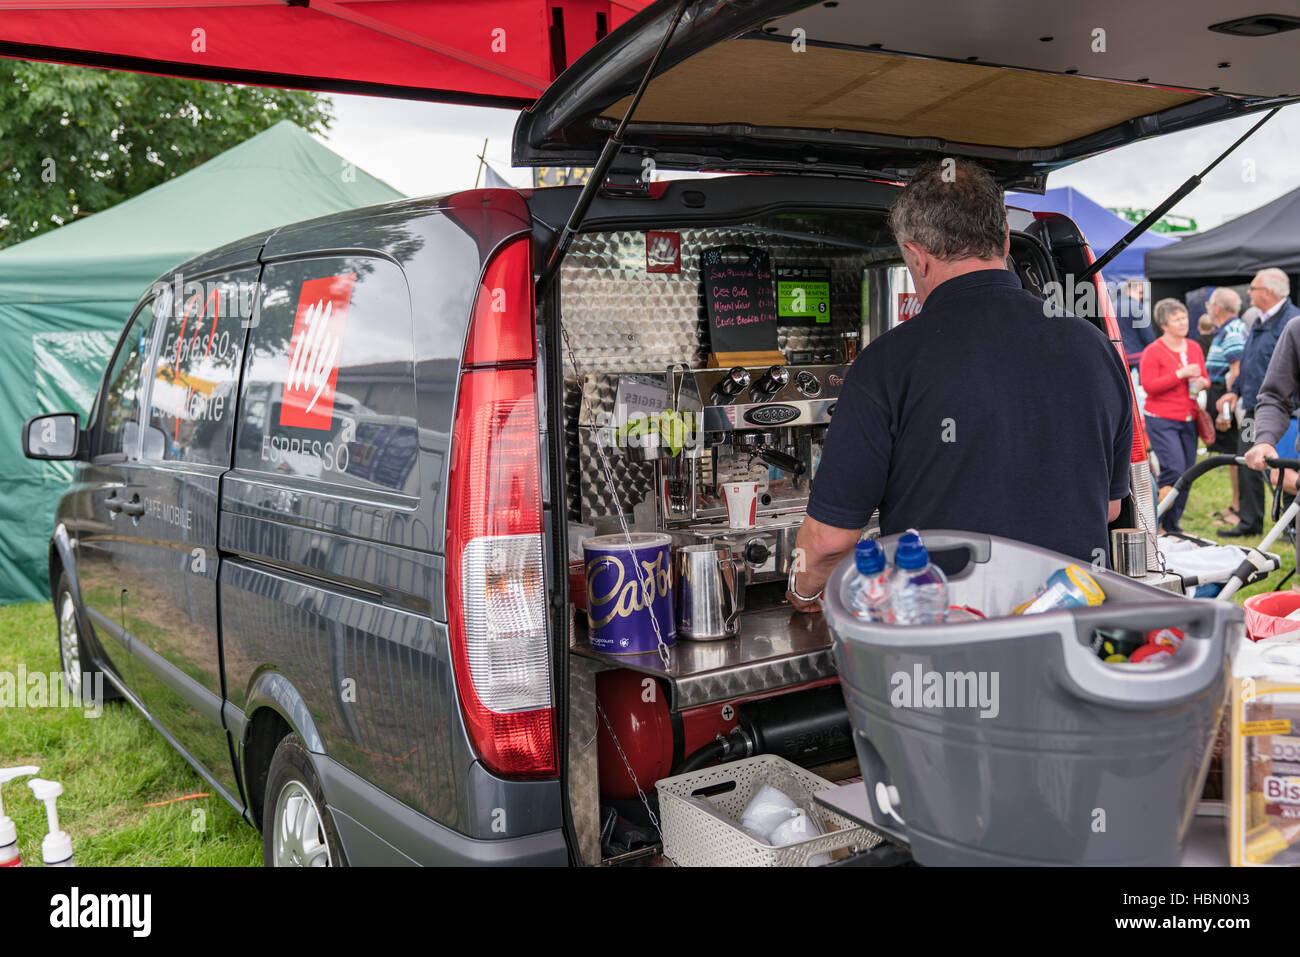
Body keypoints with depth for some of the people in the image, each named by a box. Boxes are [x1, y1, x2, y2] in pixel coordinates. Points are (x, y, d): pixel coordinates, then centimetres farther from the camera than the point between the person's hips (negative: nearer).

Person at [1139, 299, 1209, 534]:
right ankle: (1153, 520, -4)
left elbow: (1205, 378, 22)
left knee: (1187, 473, 6)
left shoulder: (1194, 347, 13)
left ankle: (1172, 524, 18)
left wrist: (1201, 382, -2)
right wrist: (1181, 374, -18)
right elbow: (1149, 385, -15)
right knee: (1174, 470, -17)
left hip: (1188, 420, 6)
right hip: (1162, 421, -6)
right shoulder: (1153, 351, -6)